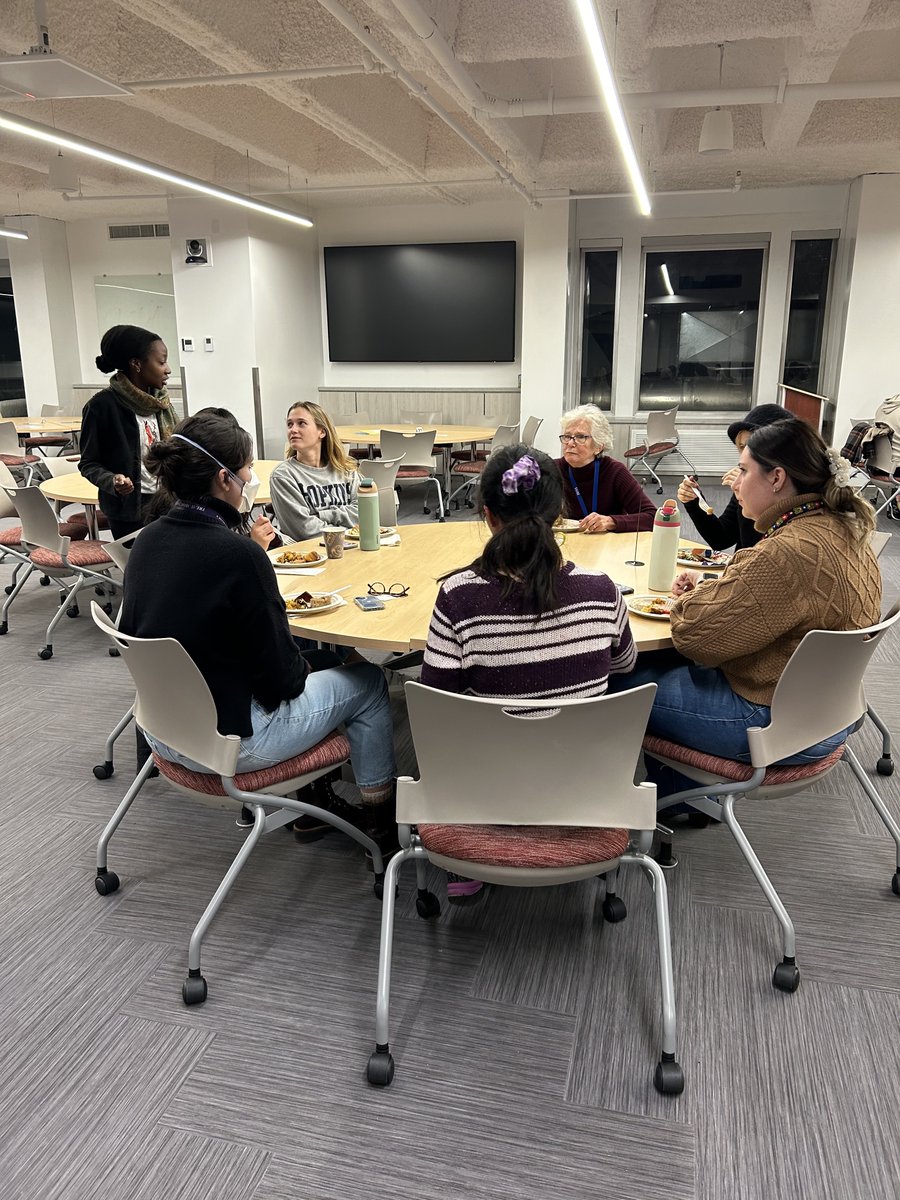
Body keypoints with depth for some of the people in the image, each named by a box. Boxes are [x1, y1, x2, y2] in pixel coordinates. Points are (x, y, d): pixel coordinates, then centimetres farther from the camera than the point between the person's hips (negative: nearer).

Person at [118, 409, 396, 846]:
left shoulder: (148, 540, -4)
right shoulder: (238, 555, -27)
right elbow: (280, 675, -20)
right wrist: (301, 671, 4)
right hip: (226, 742, -8)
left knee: (305, 670, 30)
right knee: (367, 681, 11)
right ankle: (378, 810, 29)